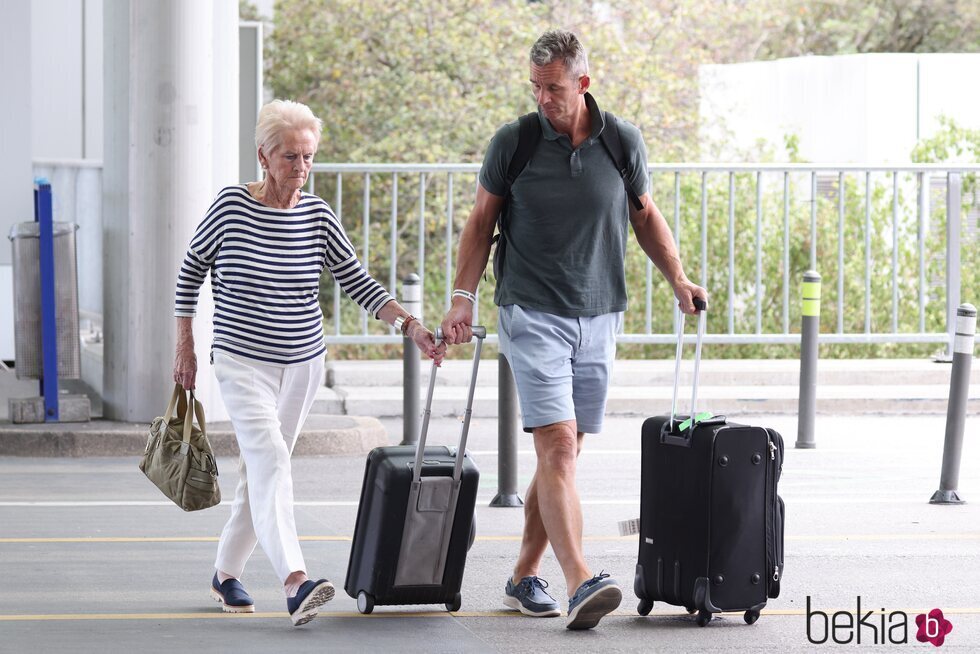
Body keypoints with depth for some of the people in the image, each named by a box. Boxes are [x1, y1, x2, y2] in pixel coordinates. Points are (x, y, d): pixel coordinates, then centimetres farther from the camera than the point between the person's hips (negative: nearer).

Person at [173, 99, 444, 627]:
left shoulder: (318, 216, 0)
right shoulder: (231, 207, -8)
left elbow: (358, 283, -1)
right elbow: (191, 269, 4)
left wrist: (411, 326, -15)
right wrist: (184, 347, 3)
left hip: (302, 364, 4)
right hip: (242, 362, -4)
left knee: (262, 472, 11)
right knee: (270, 461, -21)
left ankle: (226, 573, 29)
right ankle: (295, 583, -36)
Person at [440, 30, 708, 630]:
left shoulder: (623, 142, 1)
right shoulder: (513, 143, -4)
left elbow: (645, 215, 15)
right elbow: (482, 222, 5)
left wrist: (678, 278, 4)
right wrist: (464, 298, -3)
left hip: (599, 318, 3)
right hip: (532, 315, -3)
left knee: (565, 455, 7)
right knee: (557, 447, -16)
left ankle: (526, 576, 20)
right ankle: (581, 582, -26)